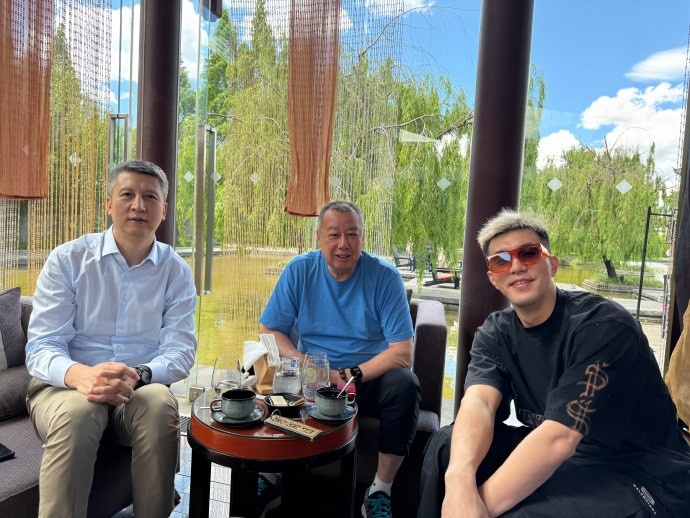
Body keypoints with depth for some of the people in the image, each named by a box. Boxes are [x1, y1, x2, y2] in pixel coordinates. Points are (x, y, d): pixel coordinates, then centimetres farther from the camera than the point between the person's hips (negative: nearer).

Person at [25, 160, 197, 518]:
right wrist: (81, 375, -32)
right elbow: (41, 347, -8)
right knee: (77, 411, -34)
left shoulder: (177, 271, 1)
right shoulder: (67, 260, -2)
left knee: (160, 404, -31)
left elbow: (180, 350, -7)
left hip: (141, 392, 2)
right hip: (66, 387, -1)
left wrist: (137, 376, -29)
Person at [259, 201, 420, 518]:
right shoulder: (299, 271, -4)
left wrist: (349, 375, -23)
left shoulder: (385, 276, -10)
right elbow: (269, 331, -3)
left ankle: (380, 491, -11)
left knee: (405, 383, -30)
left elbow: (402, 352, -13)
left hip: (370, 377, -1)